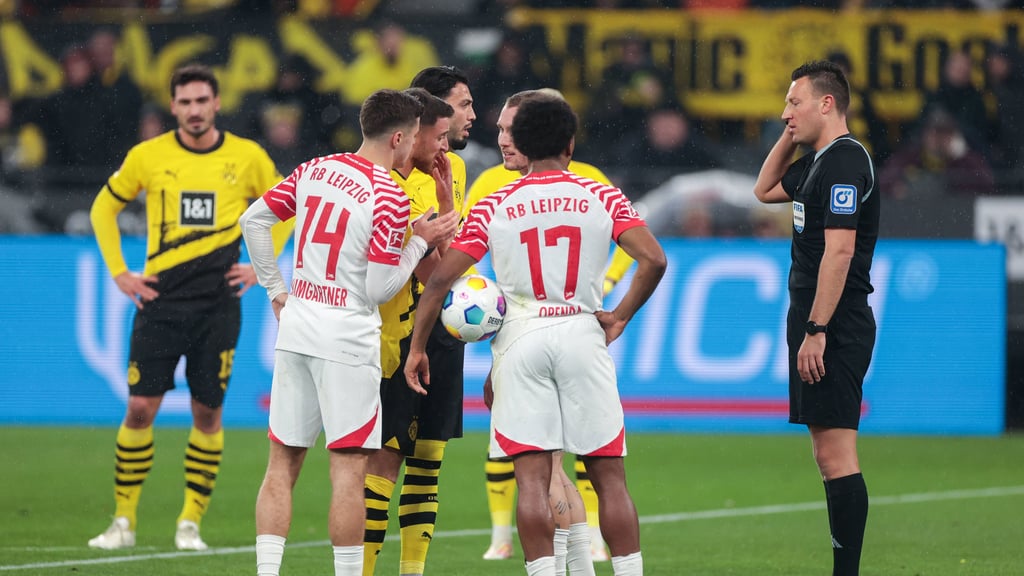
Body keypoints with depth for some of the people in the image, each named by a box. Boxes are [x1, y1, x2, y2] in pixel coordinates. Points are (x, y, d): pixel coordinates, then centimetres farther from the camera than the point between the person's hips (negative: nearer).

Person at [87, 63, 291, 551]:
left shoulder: (248, 157, 1)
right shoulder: (147, 156, 0)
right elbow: (104, 207, 14)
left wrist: (262, 266, 7)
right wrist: (119, 272, 6)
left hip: (219, 304, 0)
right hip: (160, 300, 0)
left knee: (208, 412, 1)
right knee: (140, 407, -4)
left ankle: (191, 523, 10)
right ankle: (123, 521, 4)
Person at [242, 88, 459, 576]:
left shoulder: (314, 171, 6)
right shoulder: (389, 198, -13)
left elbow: (253, 220, 11)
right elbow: (380, 290, -12)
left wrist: (276, 289, 17)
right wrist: (421, 241, -1)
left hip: (296, 326, 6)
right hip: (348, 338, -6)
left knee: (282, 463, 9)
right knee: (349, 468, -2)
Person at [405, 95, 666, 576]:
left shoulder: (494, 207, 4)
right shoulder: (603, 198, 3)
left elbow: (440, 279, -1)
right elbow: (653, 260, -9)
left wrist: (417, 347, 8)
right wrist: (619, 317, 4)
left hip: (520, 339, 0)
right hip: (582, 336, 0)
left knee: (531, 478, -2)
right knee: (609, 477, 6)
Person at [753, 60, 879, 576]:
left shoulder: (843, 161, -15)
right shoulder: (819, 162, 17)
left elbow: (839, 250, -22)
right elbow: (765, 190, 34)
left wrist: (816, 331, -23)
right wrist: (790, 137, 20)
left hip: (833, 328, -11)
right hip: (819, 325, 11)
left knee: (835, 455, -12)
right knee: (829, 454, 11)